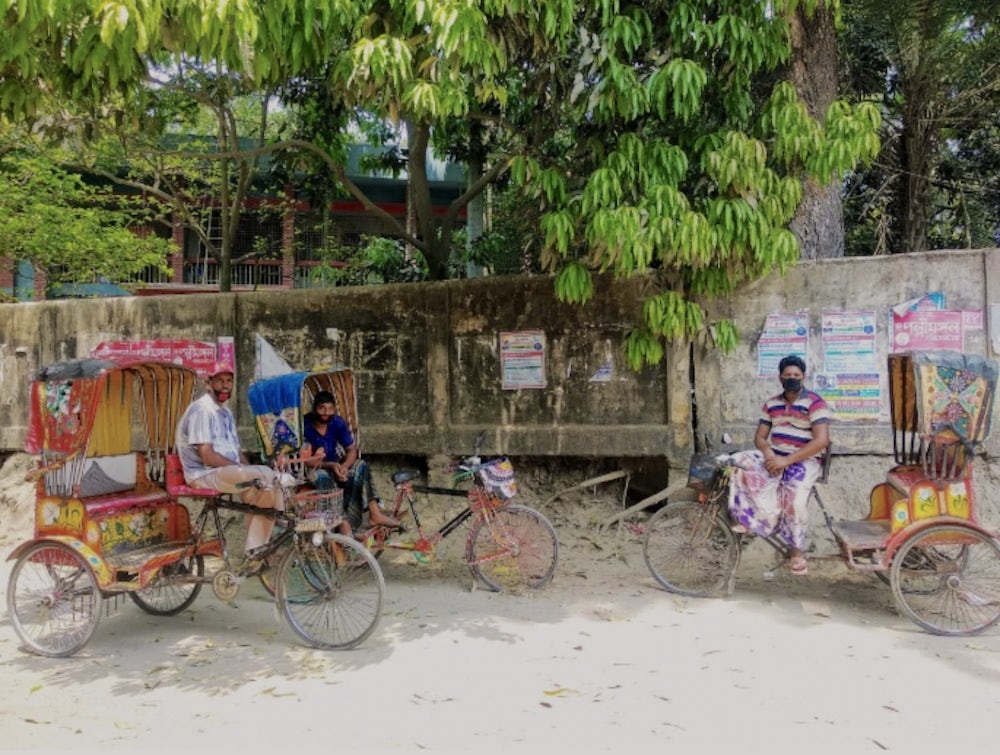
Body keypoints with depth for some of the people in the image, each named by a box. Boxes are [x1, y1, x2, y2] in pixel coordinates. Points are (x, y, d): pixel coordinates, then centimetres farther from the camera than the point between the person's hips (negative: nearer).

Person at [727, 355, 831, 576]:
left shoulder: (815, 403, -8)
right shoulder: (771, 404, 10)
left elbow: (822, 440, -19)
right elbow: (760, 437, 11)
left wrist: (787, 460, -22)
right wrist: (768, 454, -13)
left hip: (804, 460, -5)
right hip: (775, 457, 6)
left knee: (793, 499, -32)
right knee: (739, 462, -20)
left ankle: (796, 551, -10)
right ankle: (751, 517, -9)